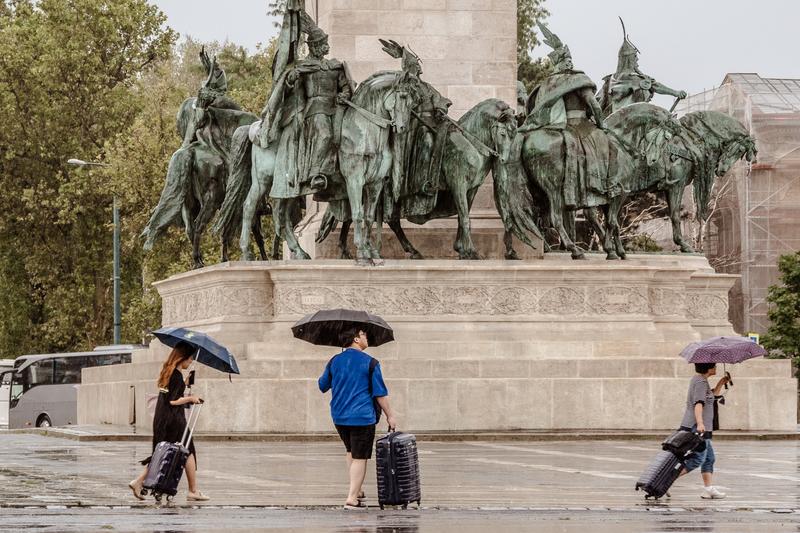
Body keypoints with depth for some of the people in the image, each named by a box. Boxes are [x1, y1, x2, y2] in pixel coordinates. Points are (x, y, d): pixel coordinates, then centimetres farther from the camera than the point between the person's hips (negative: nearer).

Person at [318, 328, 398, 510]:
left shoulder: (334, 361, 4)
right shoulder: (370, 363, -9)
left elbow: (322, 386, 16)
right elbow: (380, 393, -8)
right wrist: (390, 415, 1)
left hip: (339, 417, 5)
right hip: (362, 417, -5)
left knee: (352, 452, 24)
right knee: (360, 457, -1)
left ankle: (356, 490, 25)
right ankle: (352, 498, -6)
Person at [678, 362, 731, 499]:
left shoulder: (698, 379, 17)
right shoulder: (700, 382, -14)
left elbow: (712, 395, 31)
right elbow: (698, 404, -27)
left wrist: (722, 382, 16)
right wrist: (700, 423, -39)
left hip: (701, 428, 11)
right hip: (695, 427, -11)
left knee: (709, 458, 13)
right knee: (697, 460, -12)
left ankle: (709, 489, 13)